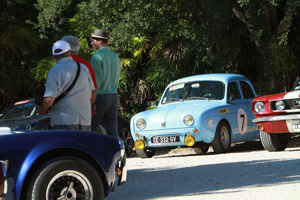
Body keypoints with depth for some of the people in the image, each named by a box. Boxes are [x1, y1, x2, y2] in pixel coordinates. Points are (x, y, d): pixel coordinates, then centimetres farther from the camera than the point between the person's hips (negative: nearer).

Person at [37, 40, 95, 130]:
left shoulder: (54, 71, -5)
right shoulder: (83, 68, 10)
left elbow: (49, 99, -13)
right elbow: (90, 95, 16)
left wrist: (42, 109, 6)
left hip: (64, 120, -5)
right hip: (85, 121, 5)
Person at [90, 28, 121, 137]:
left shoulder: (97, 56, -12)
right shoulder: (115, 56, 13)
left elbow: (96, 80, -16)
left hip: (101, 96, -7)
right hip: (114, 96, 7)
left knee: (93, 128, 0)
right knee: (112, 129, 6)